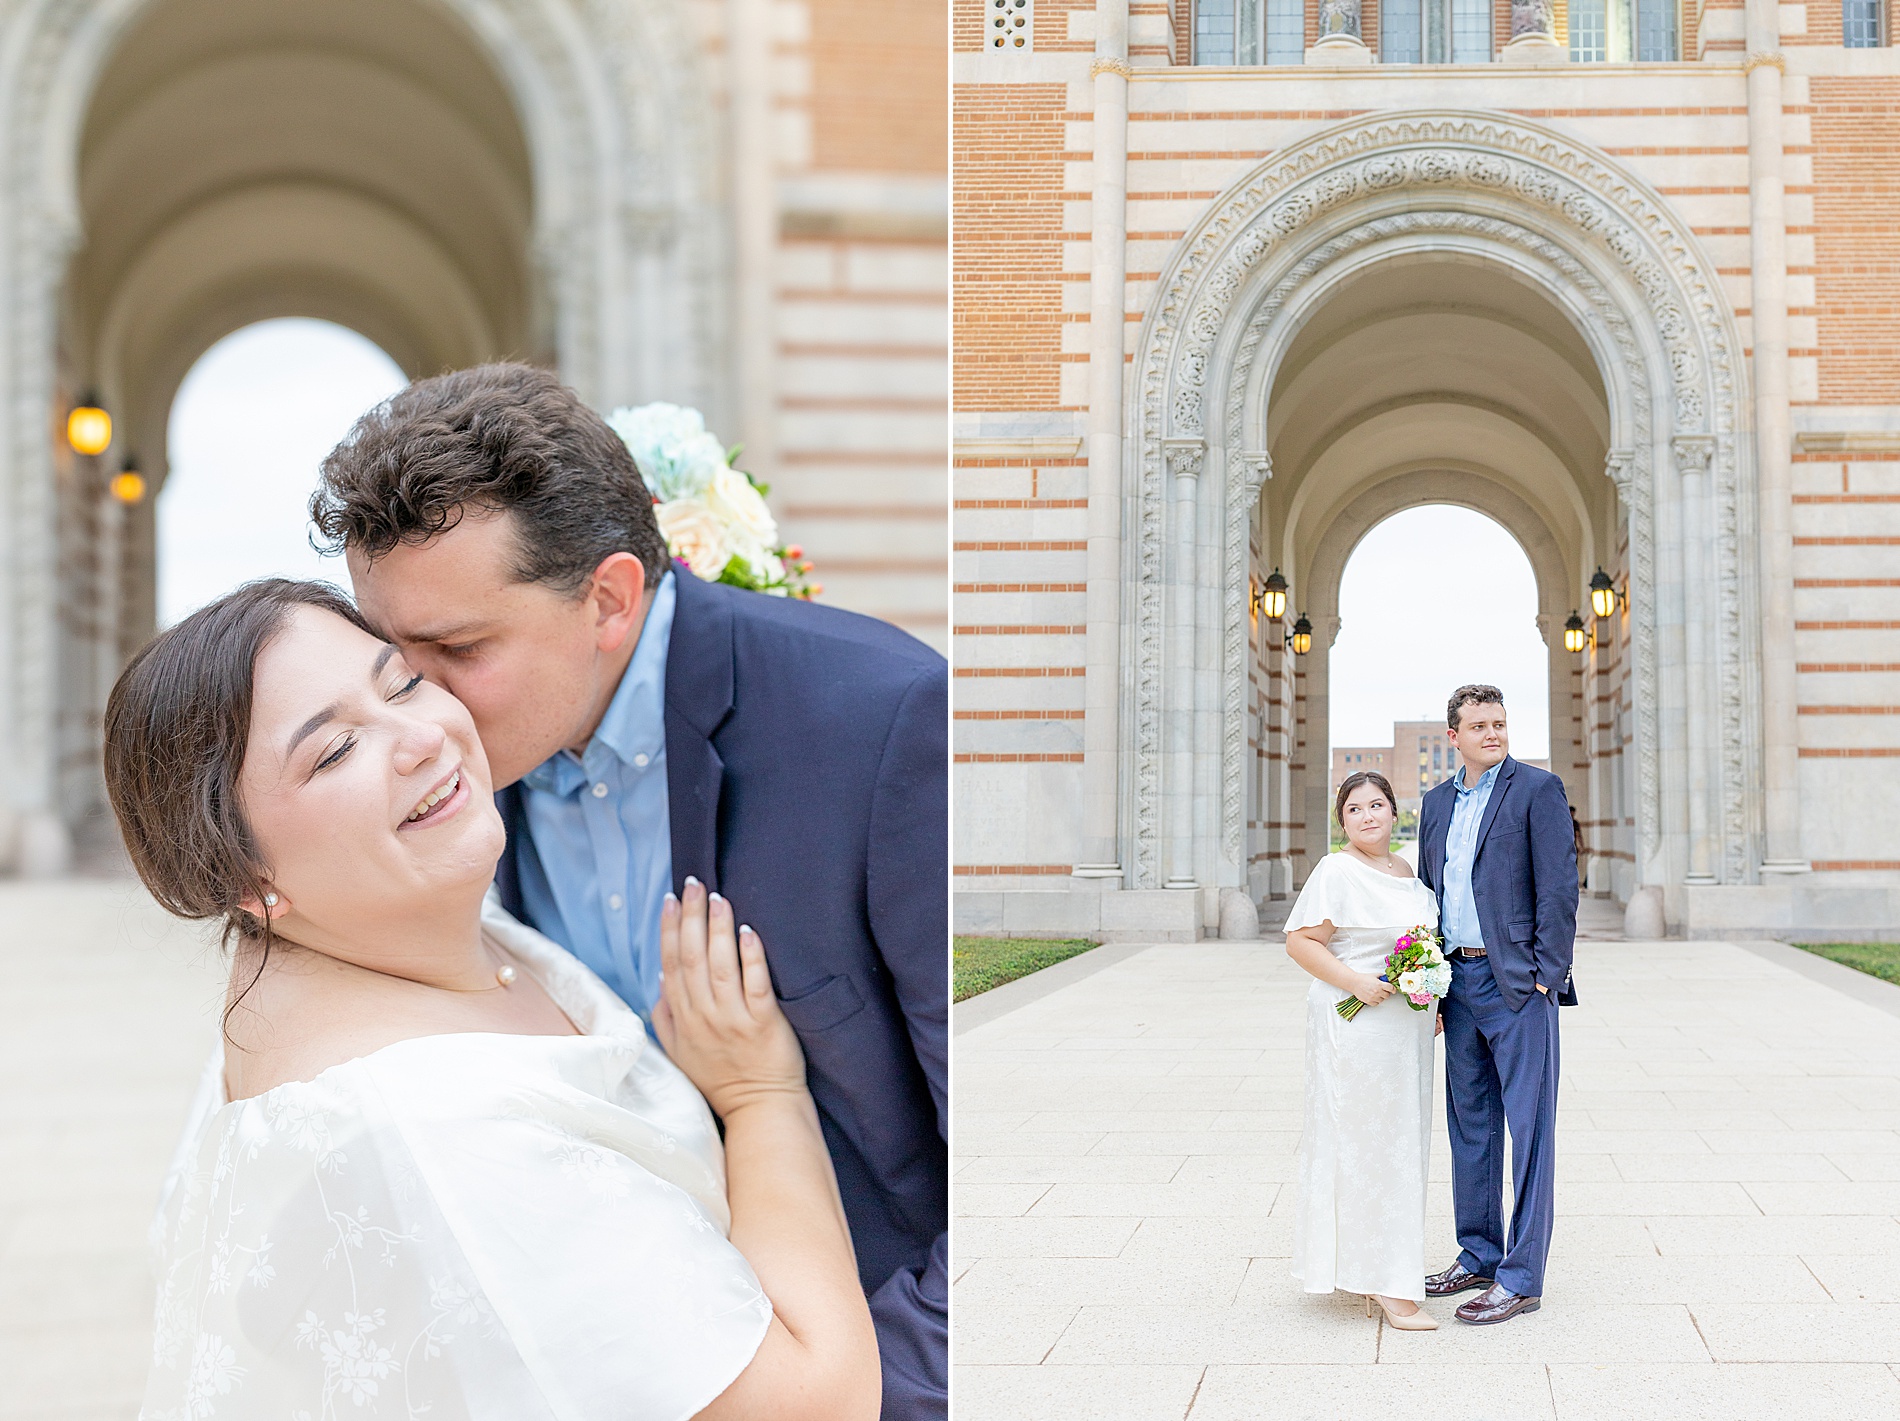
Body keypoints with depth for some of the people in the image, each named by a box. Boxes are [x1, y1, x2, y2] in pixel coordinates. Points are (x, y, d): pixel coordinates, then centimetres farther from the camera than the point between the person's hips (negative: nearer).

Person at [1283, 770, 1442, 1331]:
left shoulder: (1407, 871, 15)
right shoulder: (1337, 872, -11)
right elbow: (1300, 940, -15)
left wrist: (1431, 1004, 17)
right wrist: (1356, 982, -24)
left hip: (1406, 1027, 9)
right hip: (1358, 1027, -9)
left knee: (1400, 1141, 13)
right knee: (1367, 1143, -6)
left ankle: (1373, 1272, 24)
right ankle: (1389, 1288, -3)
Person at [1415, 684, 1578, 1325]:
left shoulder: (1537, 789, -5)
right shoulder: (1436, 802, 14)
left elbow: (1559, 888, -9)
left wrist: (1544, 977, -14)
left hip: (1518, 981, -7)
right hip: (1457, 979, 7)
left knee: (1529, 1125, -3)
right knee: (1470, 1124, 13)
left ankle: (1521, 1277, 0)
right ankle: (1478, 1256, 25)